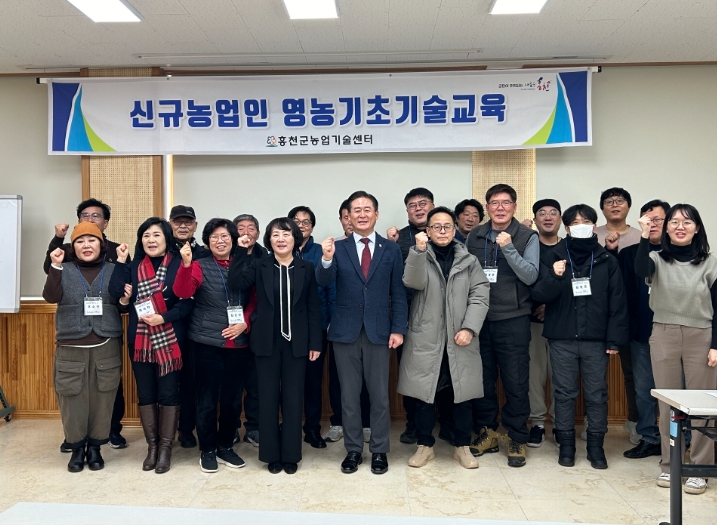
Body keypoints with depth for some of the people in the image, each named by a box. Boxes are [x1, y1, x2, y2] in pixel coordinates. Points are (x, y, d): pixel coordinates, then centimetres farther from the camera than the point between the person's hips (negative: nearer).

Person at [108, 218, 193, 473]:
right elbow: (116, 293, -6)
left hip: (169, 340, -4)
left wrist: (164, 317, -19)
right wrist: (121, 262, -6)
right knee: (145, 394, 10)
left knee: (168, 393, 3)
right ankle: (152, 445, 23)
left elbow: (188, 301, -9)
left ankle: (165, 447, 16)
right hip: (140, 340, 4)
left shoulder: (179, 264, -4)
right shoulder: (134, 267, 8)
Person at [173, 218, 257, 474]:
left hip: (239, 344, 3)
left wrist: (245, 323, -7)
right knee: (207, 399, 4)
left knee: (233, 399, 11)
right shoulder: (200, 266, 0)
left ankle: (226, 446, 27)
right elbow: (182, 292, -16)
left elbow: (254, 301, 9)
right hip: (208, 343, -3)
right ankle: (208, 450, 20)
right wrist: (185, 264, -30)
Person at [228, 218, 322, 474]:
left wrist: (315, 342, -2)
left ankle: (291, 455, 20)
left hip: (296, 342, 0)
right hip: (267, 342, 1)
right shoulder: (259, 266, 2)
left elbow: (314, 307, 1)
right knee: (268, 398, 7)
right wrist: (241, 252, -17)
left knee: (293, 398, 7)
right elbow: (235, 283, -14)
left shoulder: (307, 268, 1)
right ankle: (272, 455, 20)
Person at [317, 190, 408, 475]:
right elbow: (324, 282, -12)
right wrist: (326, 260, -33)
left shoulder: (391, 249, 3)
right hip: (345, 331, 0)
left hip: (379, 331, 0)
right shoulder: (338, 248, 2)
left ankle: (379, 451, 22)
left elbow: (398, 293, 2)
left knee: (379, 395, 8)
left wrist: (398, 329, -5)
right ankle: (353, 450, 23)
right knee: (349, 395, 10)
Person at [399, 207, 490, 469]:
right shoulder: (419, 257, 5)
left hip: (460, 339, 1)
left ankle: (463, 446, 23)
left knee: (463, 394, 7)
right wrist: (419, 250, -28)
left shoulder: (469, 260, 9)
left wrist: (469, 328, -11)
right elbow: (413, 282, -15)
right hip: (425, 339, -1)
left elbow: (480, 295, 1)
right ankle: (425, 445, 21)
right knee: (423, 393, 5)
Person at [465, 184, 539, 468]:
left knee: (515, 382, 3)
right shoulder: (474, 236, 6)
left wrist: (508, 248, -22)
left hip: (513, 319, -3)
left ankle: (516, 439, 18)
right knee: (482, 379, 11)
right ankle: (486, 431, 27)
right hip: (479, 318, 3)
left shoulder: (527, 237, -2)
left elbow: (530, 276, -12)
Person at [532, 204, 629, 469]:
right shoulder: (554, 258, 3)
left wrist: (615, 339, -4)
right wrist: (553, 277, -21)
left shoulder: (607, 260, 3)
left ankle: (596, 446, 20)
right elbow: (539, 296, -2)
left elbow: (618, 303, 2)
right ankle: (566, 445, 18)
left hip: (596, 339, 0)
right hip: (562, 338, 0)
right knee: (564, 393, 7)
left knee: (597, 395, 7)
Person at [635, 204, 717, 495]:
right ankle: (669, 465, 19)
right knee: (667, 404, 8)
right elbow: (641, 271, -23)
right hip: (663, 336, 1)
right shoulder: (657, 260, 2)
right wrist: (645, 236, -31)